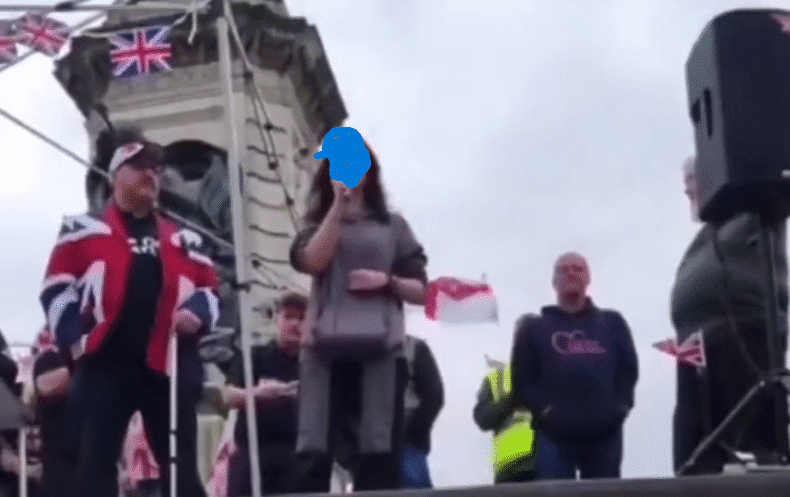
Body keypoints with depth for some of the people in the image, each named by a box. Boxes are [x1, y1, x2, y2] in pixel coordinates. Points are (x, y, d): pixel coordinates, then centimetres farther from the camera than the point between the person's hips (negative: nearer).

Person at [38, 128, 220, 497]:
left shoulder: (182, 240, 22)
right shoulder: (83, 230, 10)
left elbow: (208, 287, 22)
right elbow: (57, 288, 4)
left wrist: (197, 312, -1)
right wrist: (74, 337, -9)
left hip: (165, 363, 3)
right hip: (104, 362, -3)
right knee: (93, 467, -6)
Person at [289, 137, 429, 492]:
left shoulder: (392, 225, 16)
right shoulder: (318, 222, 16)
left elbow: (422, 291, 12)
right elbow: (311, 262, -6)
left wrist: (388, 282, -7)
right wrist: (338, 205, -4)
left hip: (380, 349, 0)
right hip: (325, 347, 0)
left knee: (378, 456, -5)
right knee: (315, 453, -7)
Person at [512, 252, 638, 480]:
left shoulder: (612, 323, 20)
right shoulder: (534, 328, 15)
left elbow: (629, 369, 14)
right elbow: (523, 378, 7)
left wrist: (620, 406, -2)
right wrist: (545, 409, -9)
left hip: (605, 433, 2)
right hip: (554, 435, -2)